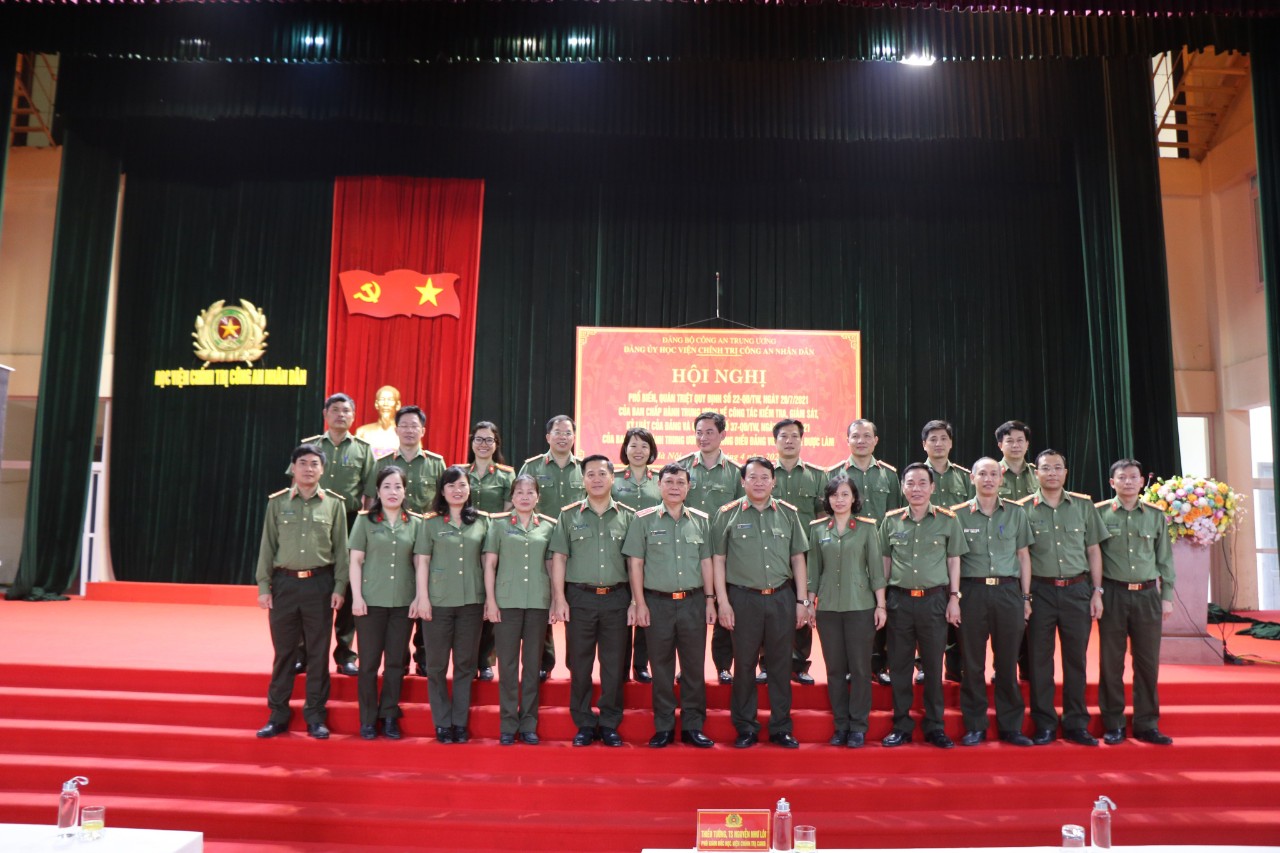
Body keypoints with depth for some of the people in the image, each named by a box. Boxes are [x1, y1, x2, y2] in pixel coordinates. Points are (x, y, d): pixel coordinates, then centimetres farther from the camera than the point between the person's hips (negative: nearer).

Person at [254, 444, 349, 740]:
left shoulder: (334, 504, 2)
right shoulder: (277, 502, 5)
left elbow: (341, 548, 3)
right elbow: (267, 546, 5)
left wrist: (339, 587, -3)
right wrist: (263, 586, 0)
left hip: (320, 584, -1)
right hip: (284, 583, 1)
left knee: (318, 654, 5)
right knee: (283, 652, 7)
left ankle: (315, 717, 16)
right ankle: (278, 716, 19)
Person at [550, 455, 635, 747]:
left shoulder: (627, 516, 6)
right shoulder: (569, 515, 5)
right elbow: (559, 558, 3)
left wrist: (636, 600, 1)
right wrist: (559, 599, -4)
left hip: (616, 598, 1)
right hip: (579, 597, 0)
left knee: (614, 665, 5)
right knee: (580, 665, 5)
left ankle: (609, 724, 18)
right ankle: (585, 724, 17)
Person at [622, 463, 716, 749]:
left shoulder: (700, 520, 7)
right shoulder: (644, 519, 0)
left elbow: (706, 562, 10)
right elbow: (635, 563, -1)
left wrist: (710, 600, 5)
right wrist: (639, 603, -5)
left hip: (693, 602, 2)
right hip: (657, 602, -2)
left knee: (694, 666, 6)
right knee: (661, 668, 6)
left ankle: (693, 727, 17)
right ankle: (663, 728, 17)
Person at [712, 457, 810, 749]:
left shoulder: (788, 514, 7)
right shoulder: (728, 514, 1)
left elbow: (798, 559, 10)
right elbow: (718, 560, 1)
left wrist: (803, 601, 5)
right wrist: (723, 602, -4)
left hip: (782, 597, 2)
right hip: (743, 598, -2)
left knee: (780, 666, 8)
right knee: (744, 665, 5)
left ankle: (781, 728, 20)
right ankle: (746, 729, 17)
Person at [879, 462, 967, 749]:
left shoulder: (947, 519, 0)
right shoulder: (891, 520, 4)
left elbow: (954, 561, 5)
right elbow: (885, 561, 10)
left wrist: (954, 597, 0)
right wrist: (881, 599, 7)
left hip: (934, 599, -1)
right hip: (899, 600, 1)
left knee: (934, 666, 6)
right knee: (899, 666, 7)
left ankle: (934, 727, 19)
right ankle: (901, 726, 18)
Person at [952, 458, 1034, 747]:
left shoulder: (1016, 513, 9)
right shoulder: (959, 514, 3)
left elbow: (1023, 556, 10)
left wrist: (1025, 597, 6)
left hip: (1008, 590, 1)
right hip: (972, 591, -1)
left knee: (1008, 662, 6)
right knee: (973, 663, 4)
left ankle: (1011, 726, 18)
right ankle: (975, 726, 14)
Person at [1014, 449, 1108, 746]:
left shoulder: (1084, 505, 8)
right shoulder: (1024, 508, 1)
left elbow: (1093, 550, 10)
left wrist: (1097, 591, 4)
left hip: (1077, 590, 2)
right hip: (1040, 591, -1)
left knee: (1076, 659, 6)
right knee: (1040, 659, 3)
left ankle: (1076, 724, 17)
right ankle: (1044, 725, 12)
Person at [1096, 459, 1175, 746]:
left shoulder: (1156, 515, 7)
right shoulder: (1099, 513, -1)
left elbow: (1165, 559, 11)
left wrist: (1167, 596, 7)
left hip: (1147, 595, 2)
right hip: (1113, 594, -2)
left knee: (1148, 662, 7)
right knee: (1111, 662, 4)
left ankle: (1147, 725, 18)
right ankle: (1113, 725, 14)